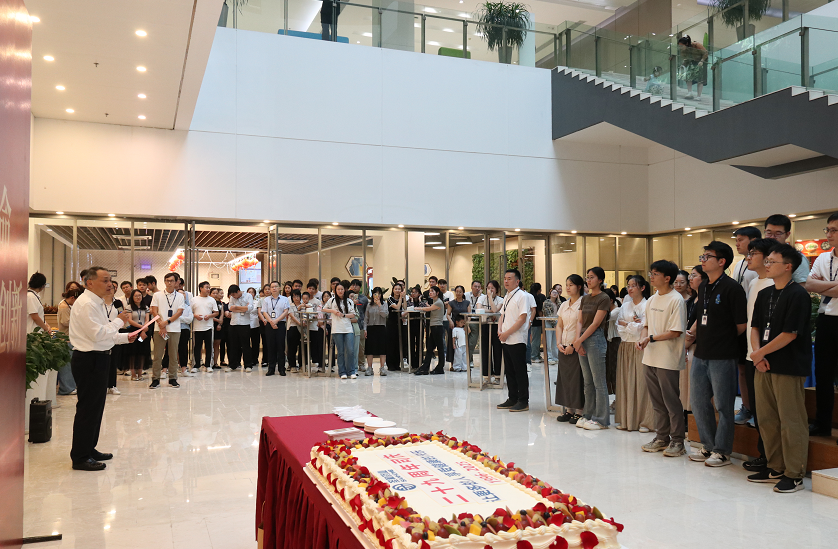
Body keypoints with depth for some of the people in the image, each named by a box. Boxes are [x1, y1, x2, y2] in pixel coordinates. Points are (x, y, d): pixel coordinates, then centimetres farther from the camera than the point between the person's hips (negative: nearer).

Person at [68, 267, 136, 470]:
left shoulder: (97, 303, 15)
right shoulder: (86, 304, -18)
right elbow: (98, 334, -25)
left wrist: (125, 337, 12)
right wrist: (119, 321, -13)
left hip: (98, 359, 11)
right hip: (89, 360, -11)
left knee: (96, 407, 18)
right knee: (88, 408, -3)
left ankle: (89, 449, 30)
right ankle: (80, 458, 7)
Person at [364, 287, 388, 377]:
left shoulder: (384, 304, 5)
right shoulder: (369, 305, 9)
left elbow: (385, 314, -11)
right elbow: (366, 318, 9)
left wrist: (379, 305, -13)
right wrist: (365, 329, 1)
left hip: (381, 328, -1)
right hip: (371, 328, 1)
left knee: (382, 348, -2)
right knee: (370, 348, 1)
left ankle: (382, 368, 4)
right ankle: (369, 368, 7)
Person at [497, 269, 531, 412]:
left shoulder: (522, 296, -10)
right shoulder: (507, 297, 16)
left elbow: (522, 318, -16)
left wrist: (507, 333, -16)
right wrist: (500, 331, 2)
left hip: (517, 340, -8)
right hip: (505, 340, 8)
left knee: (520, 371, -3)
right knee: (509, 370, 13)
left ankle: (523, 401, 5)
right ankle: (512, 399, 21)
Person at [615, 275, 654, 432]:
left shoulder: (647, 305, -3)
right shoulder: (625, 306, 13)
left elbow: (644, 328, -11)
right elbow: (619, 329, 5)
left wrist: (625, 323, -3)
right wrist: (634, 324, -10)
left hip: (640, 348, -5)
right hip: (625, 347, 5)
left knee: (641, 382, -5)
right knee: (625, 383, 5)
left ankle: (644, 421, 2)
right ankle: (627, 420, 11)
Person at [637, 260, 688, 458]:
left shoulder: (676, 300, -12)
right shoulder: (651, 300, 12)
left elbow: (676, 332, -16)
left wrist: (651, 338, -14)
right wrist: (642, 339, -2)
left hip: (668, 360, -7)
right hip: (650, 358, 7)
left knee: (671, 402, 1)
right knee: (657, 401, 14)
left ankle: (677, 441, 12)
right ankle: (661, 438, 25)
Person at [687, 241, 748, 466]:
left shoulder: (731, 288, -12)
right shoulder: (703, 287, 12)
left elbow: (742, 324, -11)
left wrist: (724, 338, 0)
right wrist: (693, 332, 5)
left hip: (722, 356, -8)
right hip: (701, 354, 8)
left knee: (723, 404, 3)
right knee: (698, 401, 13)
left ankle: (722, 451, 14)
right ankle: (708, 446, 27)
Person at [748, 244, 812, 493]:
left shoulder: (798, 294, -11)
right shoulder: (764, 294, 12)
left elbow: (790, 334, -16)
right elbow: (755, 327, 13)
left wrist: (760, 353, -9)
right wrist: (758, 354, -3)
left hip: (789, 367, -8)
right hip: (764, 366, 8)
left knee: (791, 421, -1)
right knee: (767, 419, 12)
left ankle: (794, 475, 9)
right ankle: (775, 468, 24)